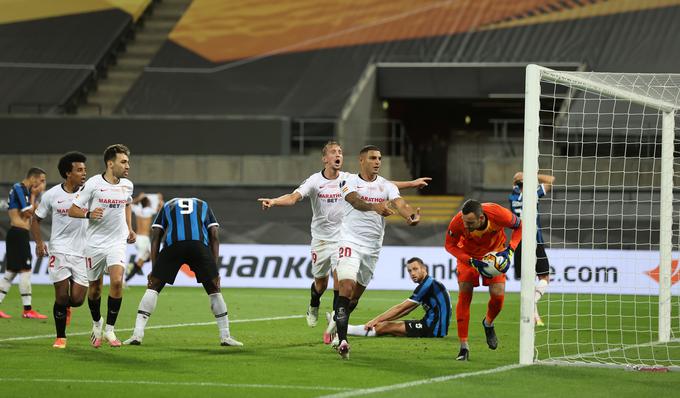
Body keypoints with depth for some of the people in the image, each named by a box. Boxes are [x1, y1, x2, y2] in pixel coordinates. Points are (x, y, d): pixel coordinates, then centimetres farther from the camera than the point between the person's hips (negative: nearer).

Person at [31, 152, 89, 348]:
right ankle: (60, 337, 10)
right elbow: (36, 219, 9)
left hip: (82, 252, 1)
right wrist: (39, 243, -2)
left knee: (77, 299, -4)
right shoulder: (52, 195, -2)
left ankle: (65, 307, 34)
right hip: (59, 250, -1)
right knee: (62, 296, -7)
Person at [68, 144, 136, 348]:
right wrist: (89, 214, -25)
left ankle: (109, 329, -7)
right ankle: (97, 323, 34)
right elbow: (72, 210, -6)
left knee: (117, 281, -18)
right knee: (95, 287, 7)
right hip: (95, 242, -2)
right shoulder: (93, 184, -11)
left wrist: (129, 228, 14)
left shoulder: (127, 185, 3)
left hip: (118, 242, 2)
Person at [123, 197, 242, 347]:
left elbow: (155, 237, 23)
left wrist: (154, 268, 20)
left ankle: (137, 334, 3)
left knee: (153, 287, 12)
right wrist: (214, 269, 19)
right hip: (199, 244, 0)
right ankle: (225, 337, 15)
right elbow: (214, 236, 22)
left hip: (173, 245, 0)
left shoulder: (168, 206, 34)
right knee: (214, 289, 16)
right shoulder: (203, 206, 35)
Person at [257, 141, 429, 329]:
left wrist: (412, 183, 1)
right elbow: (294, 197, -21)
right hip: (321, 238, 0)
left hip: (342, 237, 0)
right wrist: (273, 201, -41)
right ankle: (313, 307, 46)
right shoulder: (315, 181, -8)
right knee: (321, 281, 11)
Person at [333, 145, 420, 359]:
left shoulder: (386, 186, 6)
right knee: (346, 287, -19)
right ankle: (342, 340, -23)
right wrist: (375, 207, -46)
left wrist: (411, 215, -36)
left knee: (356, 295, 13)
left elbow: (399, 203, -13)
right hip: (351, 242, -4)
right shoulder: (349, 182, -4)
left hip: (373, 247, 4)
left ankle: (338, 322, 36)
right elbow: (356, 201, -25)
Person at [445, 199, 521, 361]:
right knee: (464, 296, -12)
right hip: (468, 255, 0)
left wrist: (509, 250, -25)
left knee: (498, 296, -11)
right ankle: (464, 347, -5)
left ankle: (488, 323, 25)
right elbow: (449, 245, -16)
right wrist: (471, 261, -30)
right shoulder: (457, 222, -35)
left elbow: (519, 226, -14)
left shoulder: (499, 214, -36)